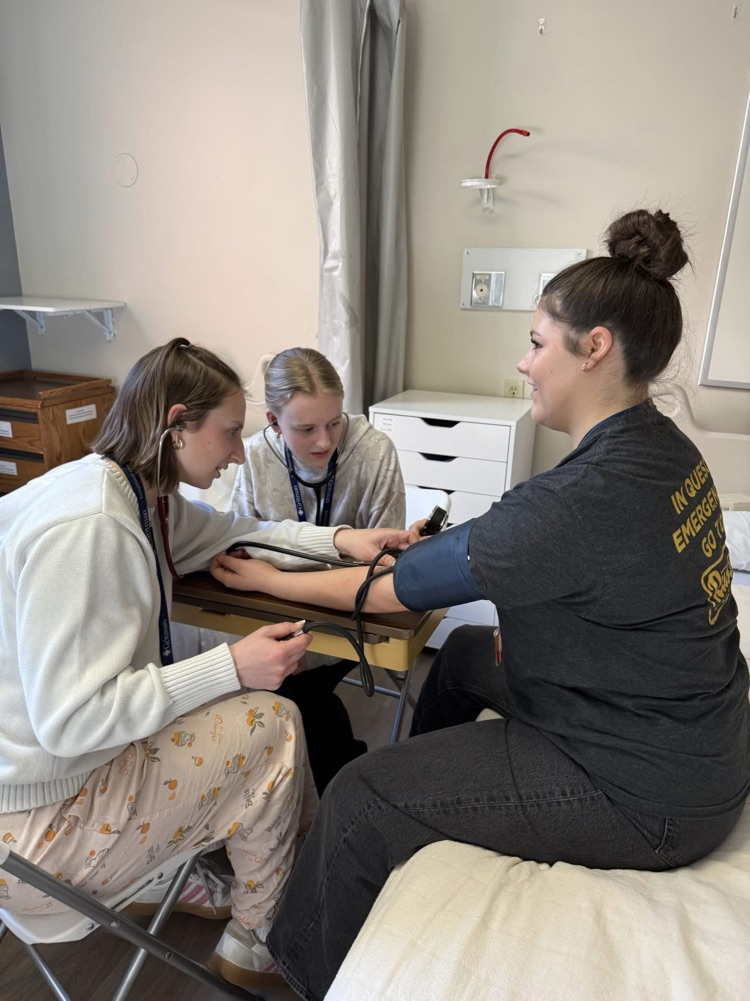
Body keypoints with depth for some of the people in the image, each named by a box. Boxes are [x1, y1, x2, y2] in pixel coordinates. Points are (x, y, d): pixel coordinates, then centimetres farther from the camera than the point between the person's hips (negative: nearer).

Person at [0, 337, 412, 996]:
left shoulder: (142, 493, -2)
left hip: (84, 738, 9)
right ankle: (259, 944, 16)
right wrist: (232, 666, -28)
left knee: (270, 697, 9)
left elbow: (232, 534, 12)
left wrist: (339, 540, 0)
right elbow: (69, 719, -29)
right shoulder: (86, 525, -30)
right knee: (272, 725, -10)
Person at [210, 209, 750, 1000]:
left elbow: (396, 589, -23)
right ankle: (424, 810, 44)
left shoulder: (586, 497, -31)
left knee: (359, 799, -7)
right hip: (682, 733, 9)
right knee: (464, 650, 23)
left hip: (644, 789, -9)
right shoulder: (663, 448, -1)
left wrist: (269, 580, -9)